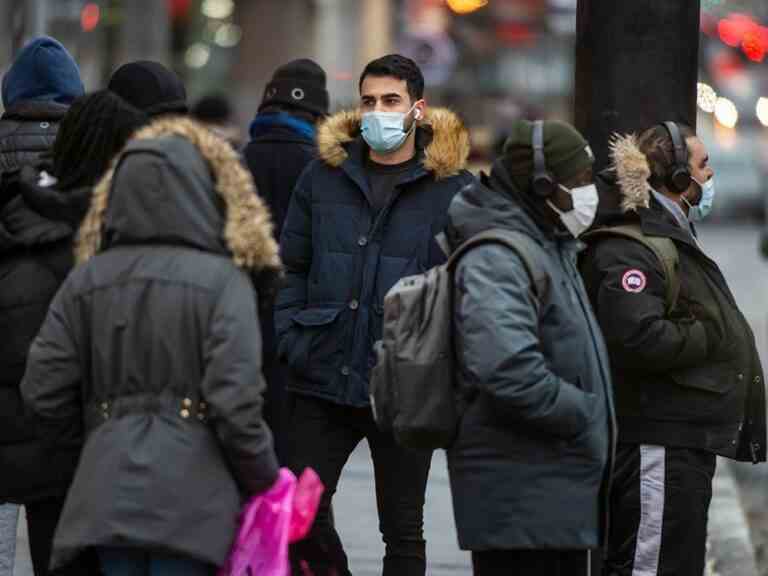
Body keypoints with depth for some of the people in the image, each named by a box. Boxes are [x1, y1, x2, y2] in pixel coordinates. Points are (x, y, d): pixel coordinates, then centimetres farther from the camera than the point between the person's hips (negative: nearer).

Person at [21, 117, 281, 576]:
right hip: (187, 495, -4)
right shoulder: (223, 280, -5)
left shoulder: (86, 280, 8)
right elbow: (236, 402, -12)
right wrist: (264, 481, 3)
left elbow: (44, 392, 6)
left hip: (107, 490, 4)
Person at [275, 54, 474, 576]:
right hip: (324, 380, 3)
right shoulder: (324, 177, 7)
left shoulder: (451, 187, -3)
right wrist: (291, 339, -1)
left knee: (403, 530, 8)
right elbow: (292, 267, 11)